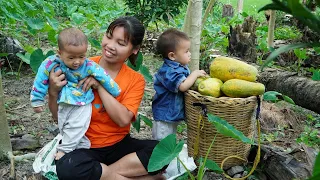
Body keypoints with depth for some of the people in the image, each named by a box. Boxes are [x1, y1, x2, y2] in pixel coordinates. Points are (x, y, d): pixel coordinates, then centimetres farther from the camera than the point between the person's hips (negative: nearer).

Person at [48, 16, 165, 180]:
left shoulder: (135, 80, -3)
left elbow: (123, 119, -18)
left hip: (119, 145, 1)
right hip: (85, 146, 0)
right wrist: (53, 92, -23)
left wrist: (99, 85, -22)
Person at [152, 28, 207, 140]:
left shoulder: (181, 67, 4)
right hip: (165, 115, -10)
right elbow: (183, 86, -36)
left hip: (174, 114, 10)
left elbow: (187, 82, 17)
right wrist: (195, 74, -22)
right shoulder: (170, 71, -26)